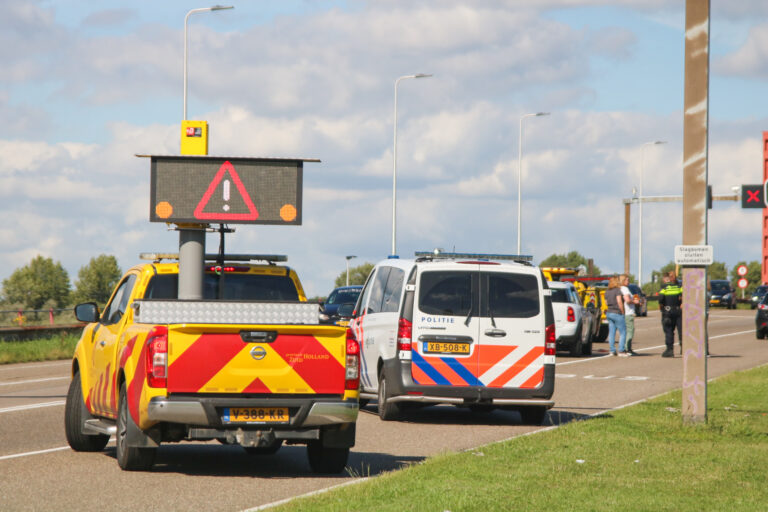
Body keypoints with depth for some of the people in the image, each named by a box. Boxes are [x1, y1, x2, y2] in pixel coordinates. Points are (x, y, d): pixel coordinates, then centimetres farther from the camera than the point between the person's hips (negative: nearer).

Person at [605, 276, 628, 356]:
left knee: (611, 333, 7)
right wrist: (622, 312, -12)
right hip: (617, 313, -8)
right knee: (623, 332, -2)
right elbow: (619, 302, -18)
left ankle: (612, 350, 6)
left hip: (609, 313, 8)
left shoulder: (607, 292, 11)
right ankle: (621, 350, -7)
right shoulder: (618, 290, -12)